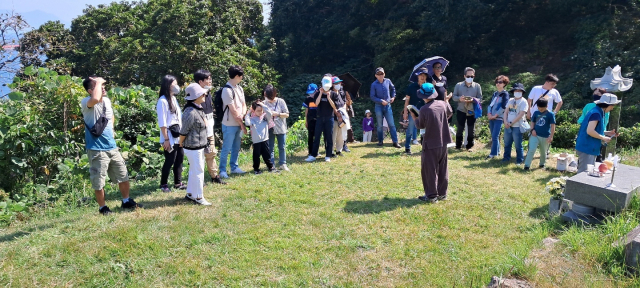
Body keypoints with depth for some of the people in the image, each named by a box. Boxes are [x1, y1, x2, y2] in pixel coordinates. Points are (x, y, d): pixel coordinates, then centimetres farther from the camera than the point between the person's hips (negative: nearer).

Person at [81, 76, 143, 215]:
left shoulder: (107, 100, 8)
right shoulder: (86, 103, -14)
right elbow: (95, 99, -41)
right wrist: (97, 82, -25)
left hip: (112, 147, 7)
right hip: (96, 149, -7)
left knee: (123, 176, 14)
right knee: (98, 181, 4)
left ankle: (126, 201, 30)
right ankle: (103, 207, 20)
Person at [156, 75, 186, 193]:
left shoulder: (174, 98, 10)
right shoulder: (163, 101, -15)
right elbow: (162, 123, -16)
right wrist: (166, 139, -16)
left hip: (178, 135, 8)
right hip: (170, 137, -8)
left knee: (180, 158, 11)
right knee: (170, 161, 1)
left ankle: (178, 183, 23)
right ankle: (163, 184, 18)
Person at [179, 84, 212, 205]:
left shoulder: (199, 109, 6)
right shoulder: (190, 113, -24)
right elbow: (183, 132, -17)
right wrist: (181, 144, -3)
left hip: (200, 147, 9)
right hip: (193, 148, -9)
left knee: (194, 171, 19)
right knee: (198, 172, 1)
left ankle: (190, 194, 32)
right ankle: (198, 197, 13)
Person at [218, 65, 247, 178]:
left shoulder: (239, 88, 8)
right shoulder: (227, 90, -19)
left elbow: (243, 104, 12)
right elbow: (234, 111, -18)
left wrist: (242, 116, -8)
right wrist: (242, 125, -10)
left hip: (238, 124, 8)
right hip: (230, 125, -8)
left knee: (236, 147, 17)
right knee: (226, 149, 2)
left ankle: (234, 167, 29)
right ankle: (222, 170, 13)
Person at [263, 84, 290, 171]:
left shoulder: (280, 101, -5)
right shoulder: (264, 103, -1)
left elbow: (287, 114, -4)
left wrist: (277, 114, -16)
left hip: (280, 128, -1)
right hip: (269, 129, 1)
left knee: (282, 147, 8)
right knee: (270, 148, 6)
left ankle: (282, 164, 19)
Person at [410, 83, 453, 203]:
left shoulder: (424, 109, -18)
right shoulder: (443, 104, -2)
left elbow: (420, 125, -3)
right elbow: (450, 113, 20)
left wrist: (414, 116, 13)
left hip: (431, 144, -6)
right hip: (444, 142, 6)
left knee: (430, 170, 4)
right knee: (443, 169, 14)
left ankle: (431, 196, 7)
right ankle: (442, 194, 22)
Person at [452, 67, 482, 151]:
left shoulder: (477, 86, 0)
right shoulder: (458, 85, 0)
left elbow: (480, 99, 0)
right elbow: (454, 97, 2)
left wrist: (473, 99, -21)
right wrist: (459, 98, -20)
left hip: (472, 111, 1)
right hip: (461, 111, 0)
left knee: (471, 130, 7)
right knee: (460, 129, 4)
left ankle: (469, 146, 19)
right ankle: (458, 146, 16)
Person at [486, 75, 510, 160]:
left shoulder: (505, 94, -5)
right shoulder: (495, 93, 16)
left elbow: (503, 107, -13)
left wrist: (495, 115, -14)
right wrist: (489, 114, -3)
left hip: (499, 118, -7)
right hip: (491, 118, 7)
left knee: (495, 136, -11)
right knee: (493, 136, 10)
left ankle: (493, 153, -8)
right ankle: (497, 151, 21)